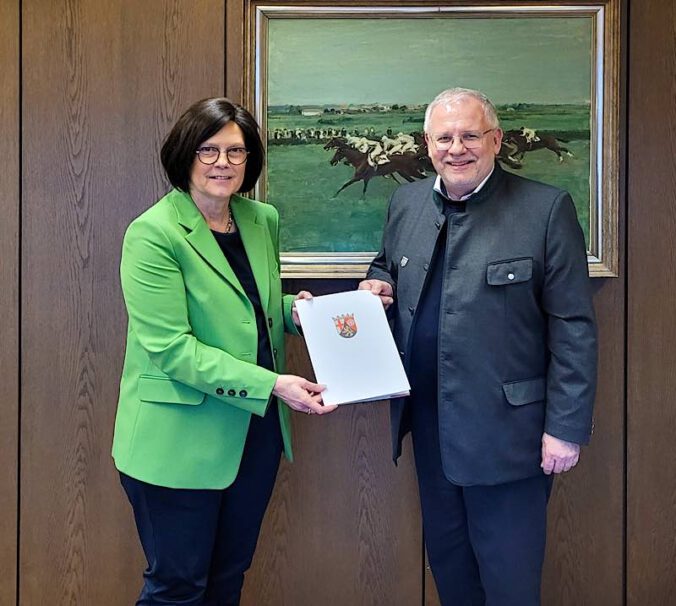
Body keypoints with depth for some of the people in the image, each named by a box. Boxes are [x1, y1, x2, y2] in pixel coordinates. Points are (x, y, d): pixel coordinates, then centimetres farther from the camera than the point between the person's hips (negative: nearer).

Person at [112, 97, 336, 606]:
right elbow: (170, 348, -20)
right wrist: (270, 384, -25)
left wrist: (292, 311, -2)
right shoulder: (154, 233, -13)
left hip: (256, 431, 6)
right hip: (182, 440, -6)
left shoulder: (264, 220, 7)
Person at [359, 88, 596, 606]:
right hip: (429, 425, 6)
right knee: (447, 562, 21)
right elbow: (386, 267, 23)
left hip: (506, 428, -5)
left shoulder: (547, 209, -11)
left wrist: (566, 427, -13)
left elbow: (574, 328, -11)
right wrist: (378, 284, -1)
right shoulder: (406, 203, 5)